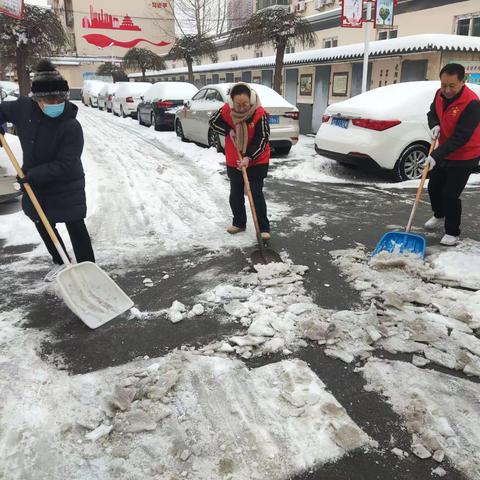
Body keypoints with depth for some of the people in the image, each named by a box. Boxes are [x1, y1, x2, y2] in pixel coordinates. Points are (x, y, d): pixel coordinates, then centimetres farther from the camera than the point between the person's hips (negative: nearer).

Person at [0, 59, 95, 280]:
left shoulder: (71, 127, -24)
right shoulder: (24, 108, -9)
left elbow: (65, 165, -27)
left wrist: (32, 174, -26)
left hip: (66, 187, -6)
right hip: (37, 186, 6)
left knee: (76, 228, -1)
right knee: (43, 226, 19)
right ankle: (60, 262, 40)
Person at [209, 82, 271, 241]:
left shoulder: (260, 113, -20)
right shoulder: (227, 110, -10)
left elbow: (262, 139, -20)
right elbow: (213, 122, 4)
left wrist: (248, 157, -29)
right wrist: (228, 130, -13)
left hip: (257, 162, -4)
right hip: (234, 162, 4)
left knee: (257, 194, -5)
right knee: (235, 195, 12)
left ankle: (264, 228, 3)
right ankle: (239, 223, 30)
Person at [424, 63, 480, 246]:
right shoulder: (440, 94, -5)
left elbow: (461, 137, -30)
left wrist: (436, 155, -35)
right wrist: (434, 125, -10)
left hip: (464, 157, -7)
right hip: (444, 154, 7)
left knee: (450, 195, -9)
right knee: (433, 187, 17)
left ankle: (452, 233, 9)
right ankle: (439, 216, 44)